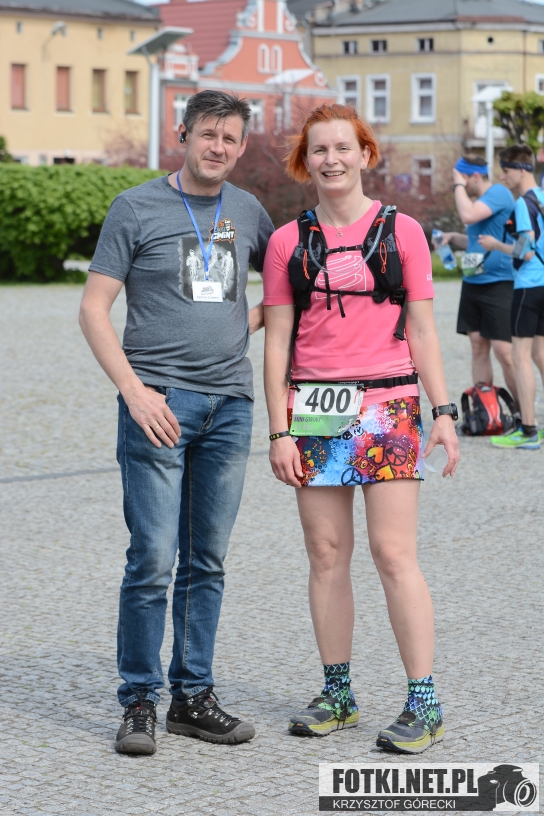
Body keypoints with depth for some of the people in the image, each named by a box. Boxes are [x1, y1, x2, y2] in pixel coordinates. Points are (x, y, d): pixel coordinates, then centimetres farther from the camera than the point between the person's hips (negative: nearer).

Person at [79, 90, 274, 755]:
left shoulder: (247, 213, 12)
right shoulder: (136, 208, -1)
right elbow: (93, 309, -3)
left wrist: (252, 320, 8)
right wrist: (134, 390, -13)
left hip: (229, 405, 4)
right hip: (158, 403, -4)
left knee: (206, 561, 8)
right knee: (153, 559, -8)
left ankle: (193, 696, 17)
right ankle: (139, 702, 3)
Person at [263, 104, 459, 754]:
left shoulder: (401, 231, 5)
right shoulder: (287, 242, 7)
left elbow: (422, 330, 6)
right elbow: (277, 342, 7)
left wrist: (443, 412, -1)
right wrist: (279, 430, 1)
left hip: (388, 405, -2)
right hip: (314, 408, 2)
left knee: (393, 553, -7)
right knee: (326, 554, 5)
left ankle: (423, 703, -2)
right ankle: (337, 694, 16)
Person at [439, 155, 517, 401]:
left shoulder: (499, 193, -12)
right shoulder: (477, 201, 16)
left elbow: (468, 215, -27)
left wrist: (459, 185, -13)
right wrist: (454, 237, 9)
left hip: (497, 285, -9)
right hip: (472, 284, 9)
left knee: (504, 352, -10)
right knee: (478, 347, 8)